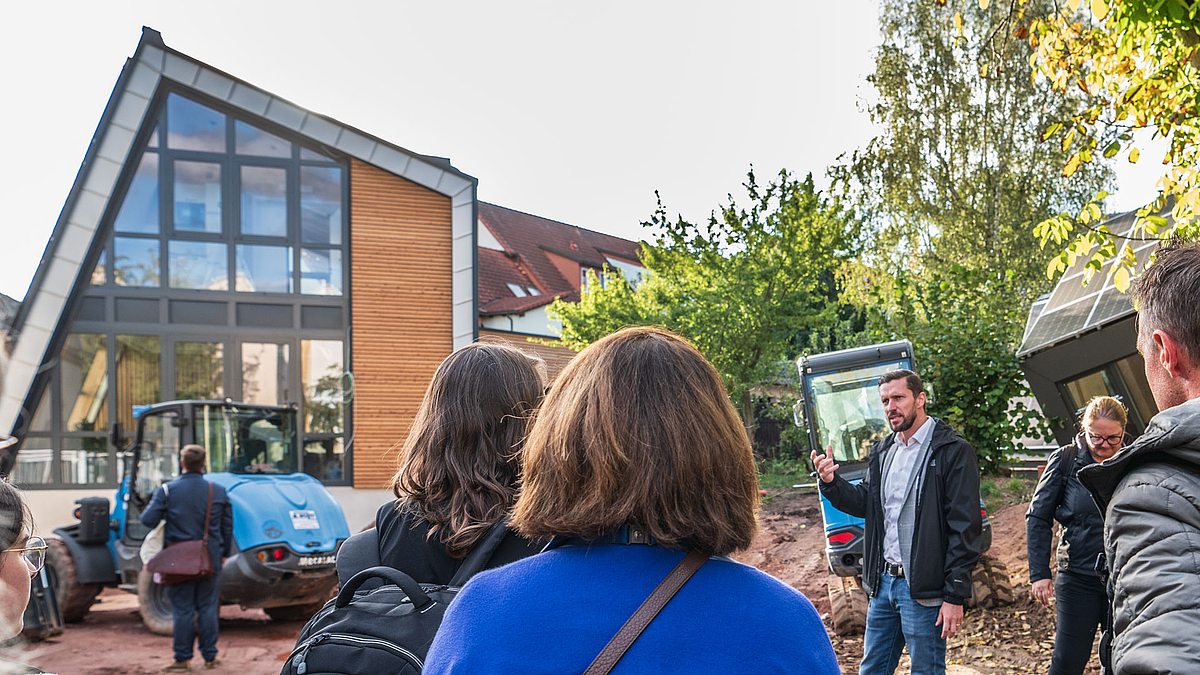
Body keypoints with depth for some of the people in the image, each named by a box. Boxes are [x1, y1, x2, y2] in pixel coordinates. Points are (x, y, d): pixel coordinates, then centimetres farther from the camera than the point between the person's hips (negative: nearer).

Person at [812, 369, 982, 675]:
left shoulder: (953, 451, -10)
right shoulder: (882, 451, 12)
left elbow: (965, 529, -13)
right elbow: (864, 503, 15)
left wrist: (955, 596, -16)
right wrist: (831, 483, -5)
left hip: (923, 589, -7)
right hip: (883, 581, 7)